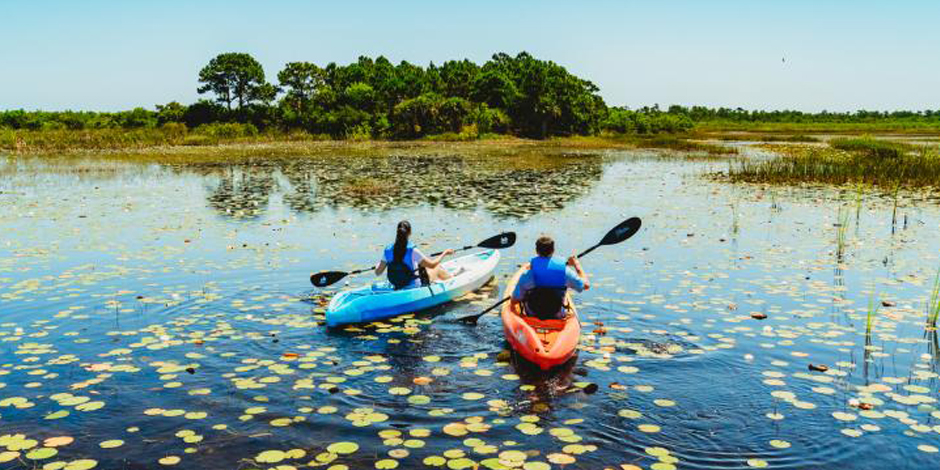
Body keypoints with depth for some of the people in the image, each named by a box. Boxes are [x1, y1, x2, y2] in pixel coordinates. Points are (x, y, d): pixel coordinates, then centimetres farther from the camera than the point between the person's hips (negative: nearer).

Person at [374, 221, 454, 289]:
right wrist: (444, 253, 1)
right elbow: (432, 265, -14)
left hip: (397, 287, 6)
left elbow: (378, 272, -3)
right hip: (415, 287, -6)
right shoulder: (412, 251, -24)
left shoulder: (388, 250, -11)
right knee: (438, 267, 17)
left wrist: (378, 264, 19)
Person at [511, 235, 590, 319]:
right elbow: (586, 285, 2)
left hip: (533, 316, -1)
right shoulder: (565, 271, -13)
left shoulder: (527, 275, -17)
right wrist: (577, 265, 15)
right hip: (557, 317, 1)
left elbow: (514, 301, -12)